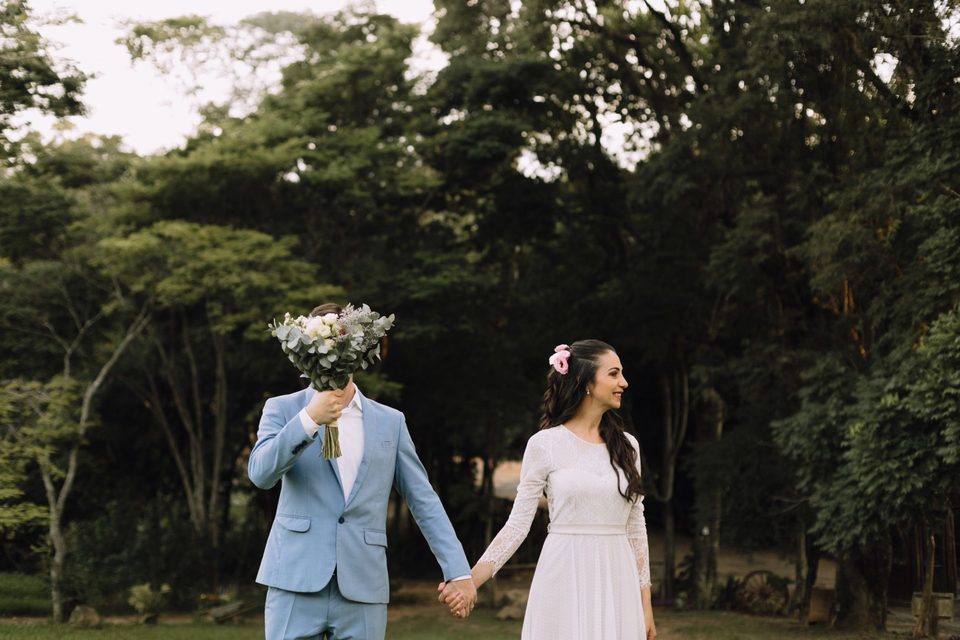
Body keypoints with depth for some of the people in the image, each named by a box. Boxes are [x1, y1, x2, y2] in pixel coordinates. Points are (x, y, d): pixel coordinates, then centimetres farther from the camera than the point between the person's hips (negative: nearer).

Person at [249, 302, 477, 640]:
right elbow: (260, 473, -10)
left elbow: (424, 500, 10)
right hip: (297, 584, -1)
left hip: (363, 591, 2)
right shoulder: (283, 409, 7)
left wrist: (459, 571, 3)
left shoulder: (390, 422, 12)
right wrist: (309, 419, -21)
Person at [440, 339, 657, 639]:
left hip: (617, 583, 4)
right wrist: (470, 581, -13)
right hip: (565, 580, -4)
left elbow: (636, 526, 11)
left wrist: (645, 603, 9)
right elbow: (518, 522, -3)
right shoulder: (544, 444, -3)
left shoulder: (626, 446, 8)